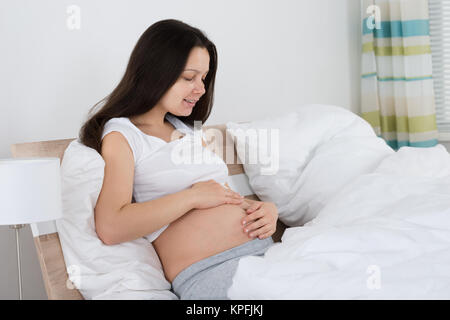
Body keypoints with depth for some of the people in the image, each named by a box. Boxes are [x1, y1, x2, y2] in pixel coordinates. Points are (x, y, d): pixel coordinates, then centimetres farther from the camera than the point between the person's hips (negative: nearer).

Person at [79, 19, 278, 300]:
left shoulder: (189, 130, 22)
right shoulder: (121, 134, 1)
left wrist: (267, 209, 1)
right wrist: (192, 196, -11)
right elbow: (110, 228, -16)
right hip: (209, 273, -7)